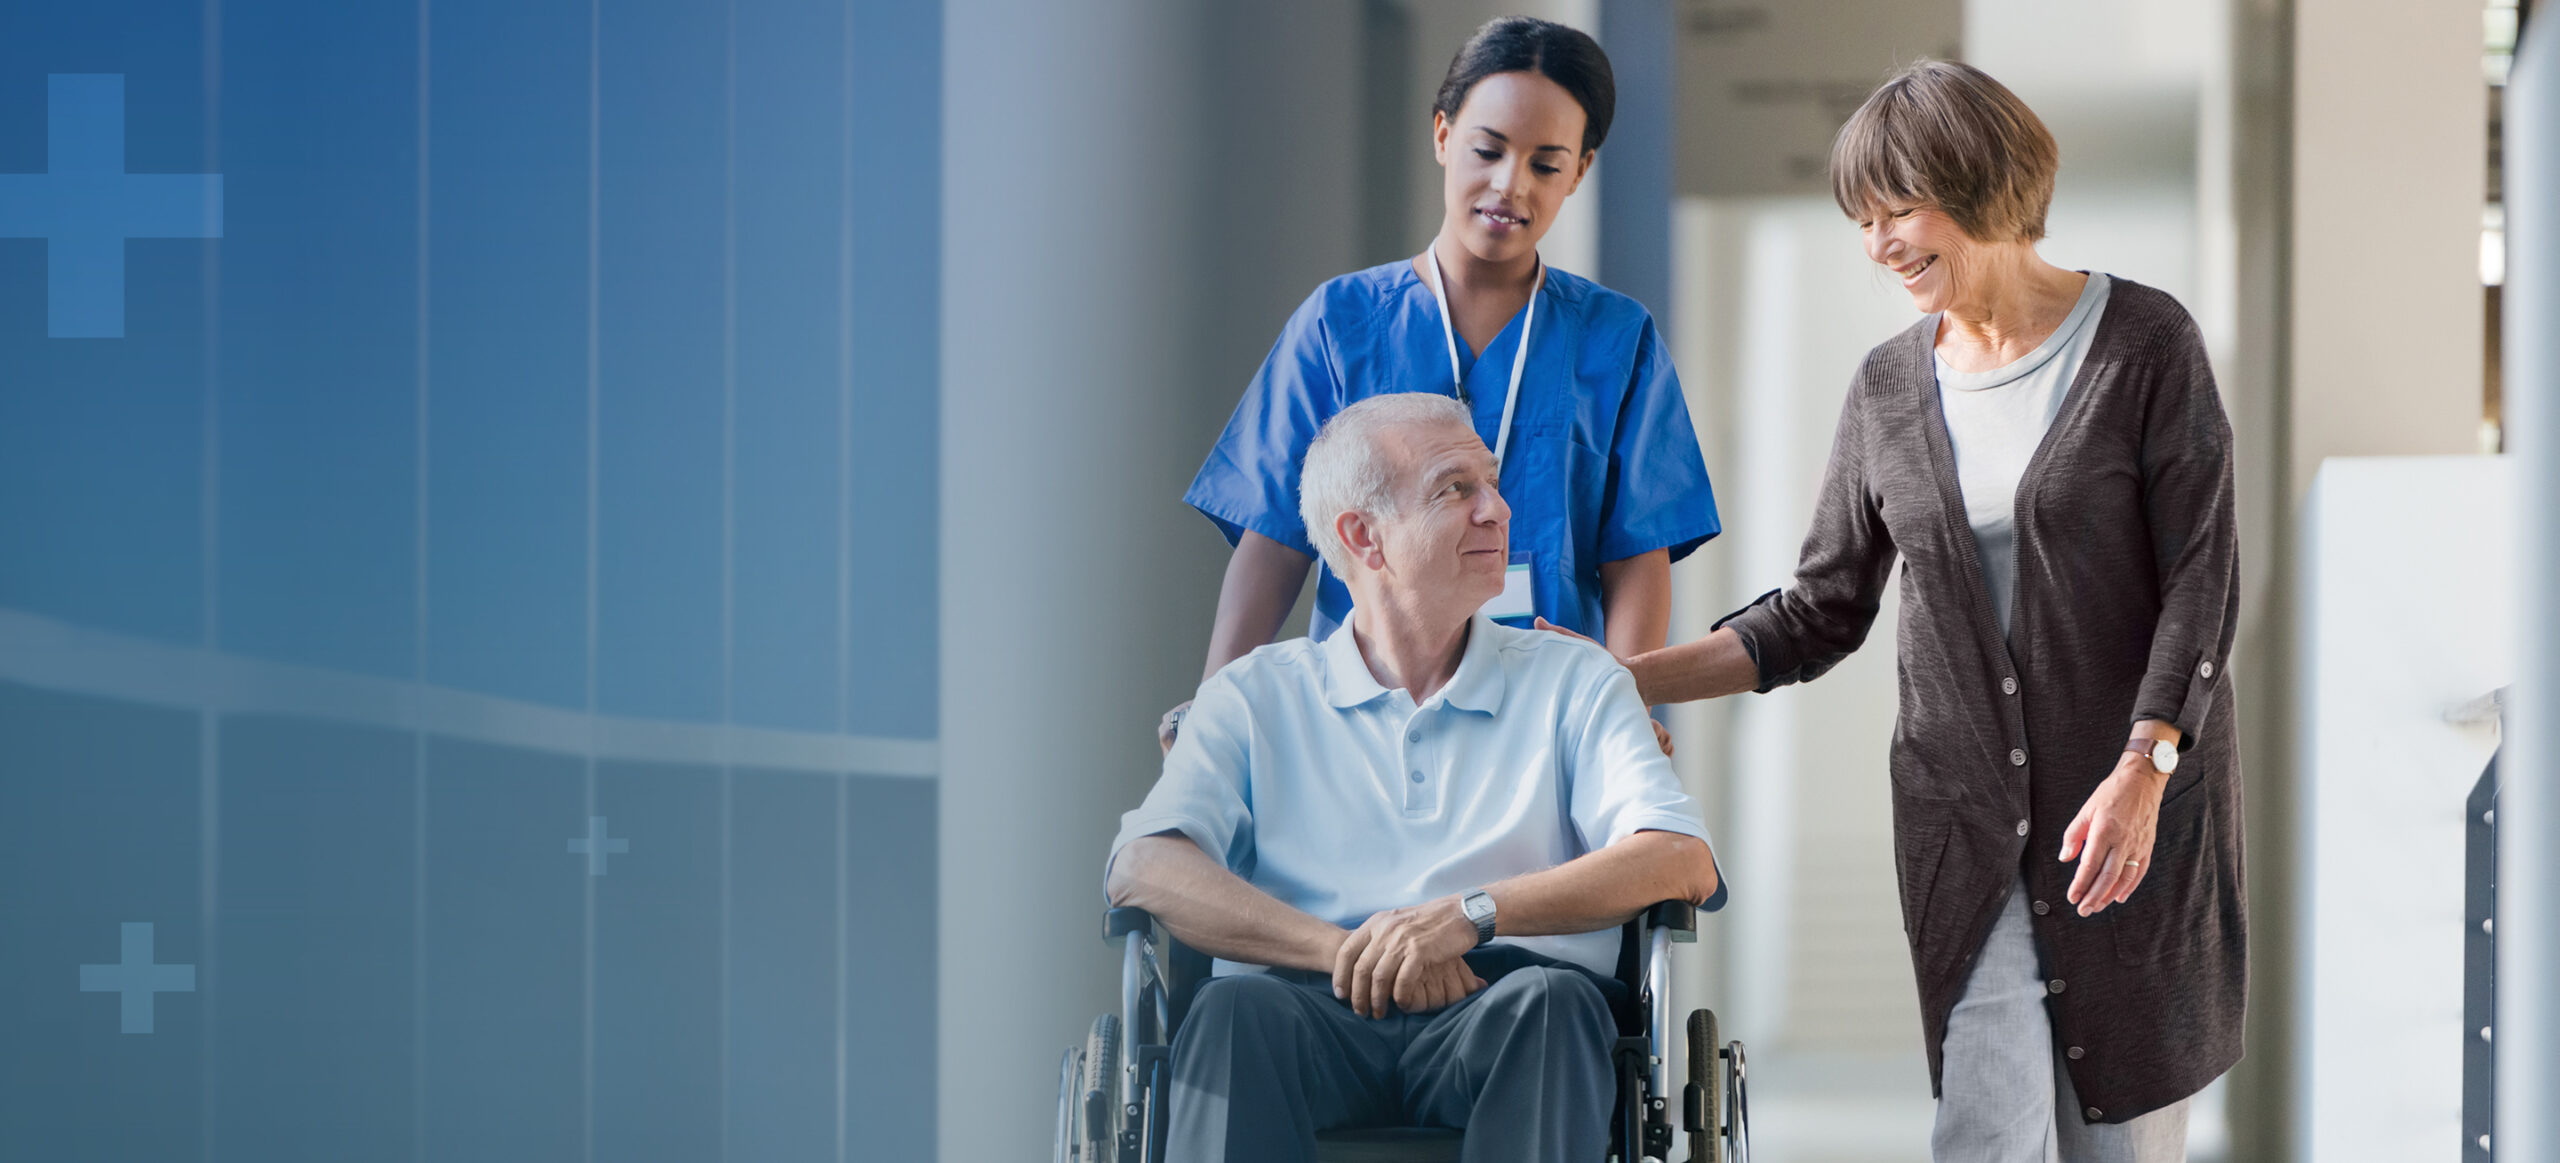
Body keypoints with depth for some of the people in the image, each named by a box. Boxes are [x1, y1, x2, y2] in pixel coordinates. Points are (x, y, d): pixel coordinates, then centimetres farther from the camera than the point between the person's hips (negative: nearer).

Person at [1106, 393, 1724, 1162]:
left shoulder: (1573, 682, 20)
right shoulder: (1259, 696, 20)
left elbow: (1684, 864, 2)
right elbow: (1142, 868, 2)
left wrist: (1470, 914, -13)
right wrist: (1346, 950, -14)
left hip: (1497, 1017, 0)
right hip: (1318, 1016, 0)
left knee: (1547, 1003, -35)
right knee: (1236, 1008, -35)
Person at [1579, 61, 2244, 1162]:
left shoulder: (2143, 342, -4)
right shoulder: (1889, 388, 9)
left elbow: (2201, 581, -8)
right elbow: (1818, 614, 13)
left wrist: (2142, 772, -20)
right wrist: (1625, 678, 3)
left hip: (2140, 800, -3)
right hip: (1962, 814, 3)